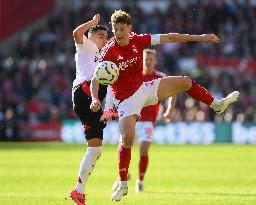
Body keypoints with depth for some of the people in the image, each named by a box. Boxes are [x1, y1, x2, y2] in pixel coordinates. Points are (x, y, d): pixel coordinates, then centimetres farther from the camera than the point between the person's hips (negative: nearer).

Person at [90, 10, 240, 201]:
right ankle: (122, 185, -4)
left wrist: (199, 37, 1)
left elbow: (169, 38, 0)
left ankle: (218, 105, 29)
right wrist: (95, 99, -47)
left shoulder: (138, 40, -7)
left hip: (144, 88, 6)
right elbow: (96, 79, -27)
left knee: (185, 82, 7)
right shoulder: (108, 52, -22)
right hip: (126, 99, -6)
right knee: (127, 139, -19)